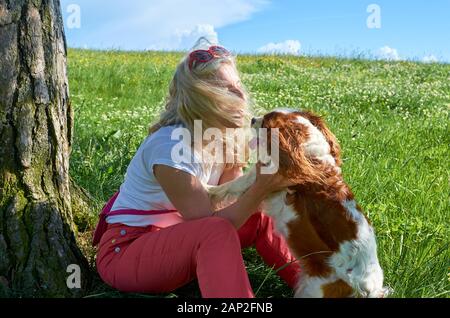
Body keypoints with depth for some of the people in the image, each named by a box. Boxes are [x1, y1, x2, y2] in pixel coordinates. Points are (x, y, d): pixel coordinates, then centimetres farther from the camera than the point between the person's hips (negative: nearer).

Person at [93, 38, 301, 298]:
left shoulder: (218, 134, -3)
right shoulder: (172, 146, -27)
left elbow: (236, 196, -5)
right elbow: (212, 228, -28)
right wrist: (262, 188, -34)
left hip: (176, 235, 8)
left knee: (261, 216, -3)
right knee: (217, 232, -35)